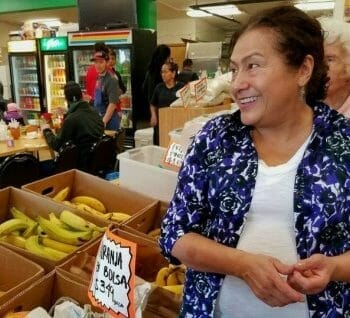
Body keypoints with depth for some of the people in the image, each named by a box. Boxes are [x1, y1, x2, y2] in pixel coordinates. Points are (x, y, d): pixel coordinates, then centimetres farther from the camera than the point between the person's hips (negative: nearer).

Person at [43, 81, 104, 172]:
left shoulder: (71, 118, -18)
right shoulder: (94, 112, 4)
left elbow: (56, 146, -10)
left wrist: (46, 131, 8)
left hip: (84, 162, -7)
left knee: (46, 166, 5)